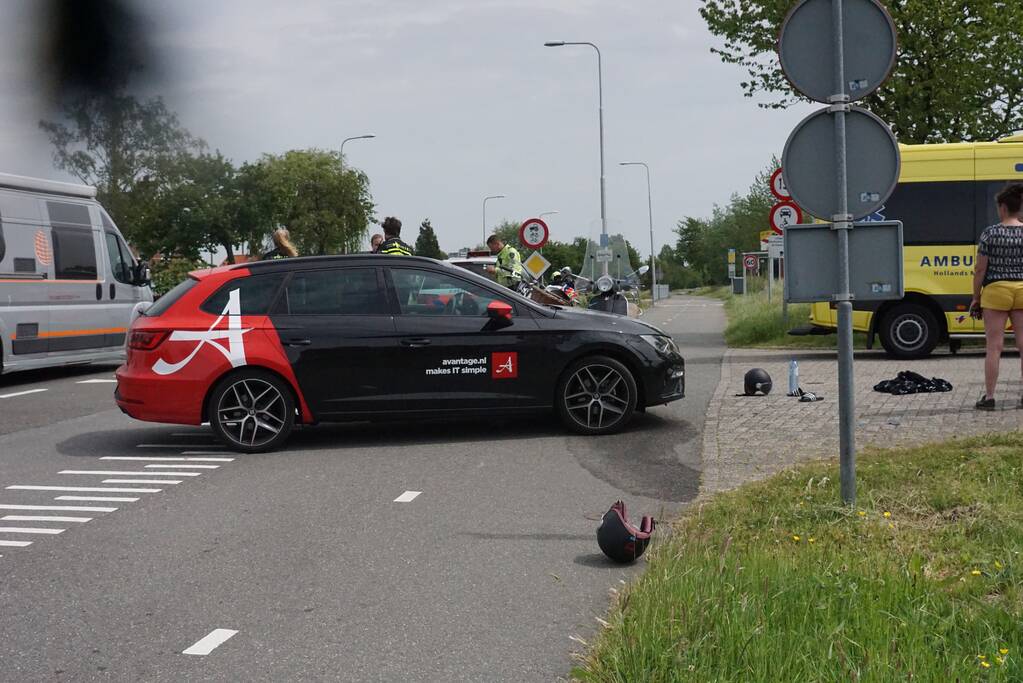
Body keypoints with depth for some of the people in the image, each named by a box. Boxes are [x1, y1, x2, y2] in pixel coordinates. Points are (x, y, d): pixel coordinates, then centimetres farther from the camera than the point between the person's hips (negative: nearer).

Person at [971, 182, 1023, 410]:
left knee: (994, 347, 1)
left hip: (996, 291, -3)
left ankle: (989, 397, 4)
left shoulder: (990, 233, -7)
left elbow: (980, 270, -5)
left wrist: (976, 297, 4)